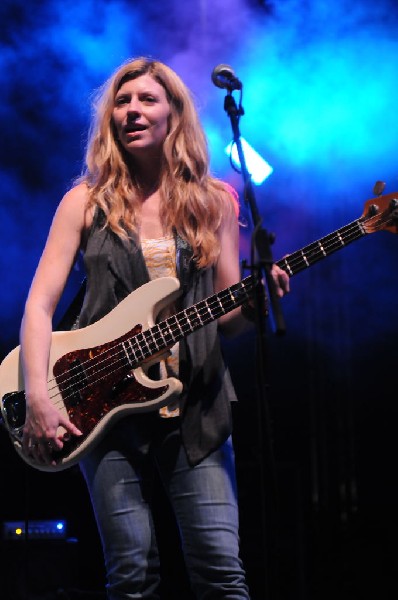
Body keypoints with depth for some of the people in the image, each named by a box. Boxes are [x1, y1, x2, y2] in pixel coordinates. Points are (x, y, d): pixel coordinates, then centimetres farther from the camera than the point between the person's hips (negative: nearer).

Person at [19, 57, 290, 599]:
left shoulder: (213, 203, 9)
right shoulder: (87, 202, 5)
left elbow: (228, 318, 10)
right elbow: (40, 304, 0)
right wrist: (38, 398, -13)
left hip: (195, 406, 1)